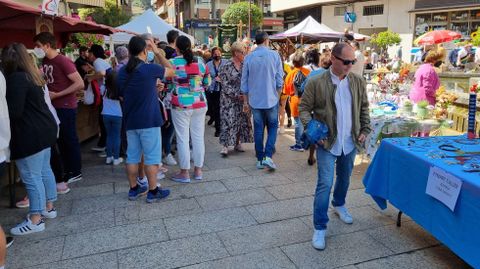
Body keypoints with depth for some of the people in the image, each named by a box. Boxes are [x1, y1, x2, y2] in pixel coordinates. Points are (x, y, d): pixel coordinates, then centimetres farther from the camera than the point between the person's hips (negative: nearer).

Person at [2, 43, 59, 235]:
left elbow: (14, 111, -20)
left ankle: (35, 220, 6)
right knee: (44, 171, 18)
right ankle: (49, 207, 30)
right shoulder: (31, 75, 13)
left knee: (31, 177, -2)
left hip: (31, 135, -10)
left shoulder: (15, 79, -17)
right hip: (44, 130, 10)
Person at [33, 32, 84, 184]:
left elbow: (80, 84, -22)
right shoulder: (44, 62, 7)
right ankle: (67, 170, 27)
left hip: (66, 107, -8)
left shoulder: (63, 61, -16)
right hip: (54, 107, 8)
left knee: (70, 139, 2)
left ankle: (76, 172, 14)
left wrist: (57, 95, -19)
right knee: (61, 139, 15)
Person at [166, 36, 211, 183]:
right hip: (200, 104, 4)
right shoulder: (200, 63, 3)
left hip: (180, 105, -4)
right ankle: (198, 170, 20)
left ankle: (184, 173, 11)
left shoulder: (172, 63, -7)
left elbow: (167, 84, 2)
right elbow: (207, 83, 12)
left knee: (183, 139, 4)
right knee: (198, 137, 10)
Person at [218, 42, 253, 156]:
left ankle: (237, 143, 19)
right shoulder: (227, 66, -8)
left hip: (242, 98, 5)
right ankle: (225, 146, -3)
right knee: (228, 121, -7)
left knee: (242, 120, 7)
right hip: (229, 99, -5)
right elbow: (224, 84, -11)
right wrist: (236, 95, -16)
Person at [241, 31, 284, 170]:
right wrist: (277, 95, 11)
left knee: (258, 129, 10)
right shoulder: (274, 55, -6)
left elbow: (244, 81, 5)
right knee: (273, 127, 9)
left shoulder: (248, 57, 1)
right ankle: (268, 156, -5)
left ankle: (260, 159, 15)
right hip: (271, 99, -2)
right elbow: (280, 80, -3)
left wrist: (246, 100, 13)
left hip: (255, 100, 2)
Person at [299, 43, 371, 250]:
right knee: (325, 184, -6)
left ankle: (339, 205, 49)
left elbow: (364, 108, 12)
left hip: (350, 142, 5)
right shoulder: (316, 82, -12)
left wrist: (365, 130, 5)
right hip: (327, 142, -4)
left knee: (344, 177, 22)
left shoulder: (358, 81, 2)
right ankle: (319, 227, 6)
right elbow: (304, 108, -7)